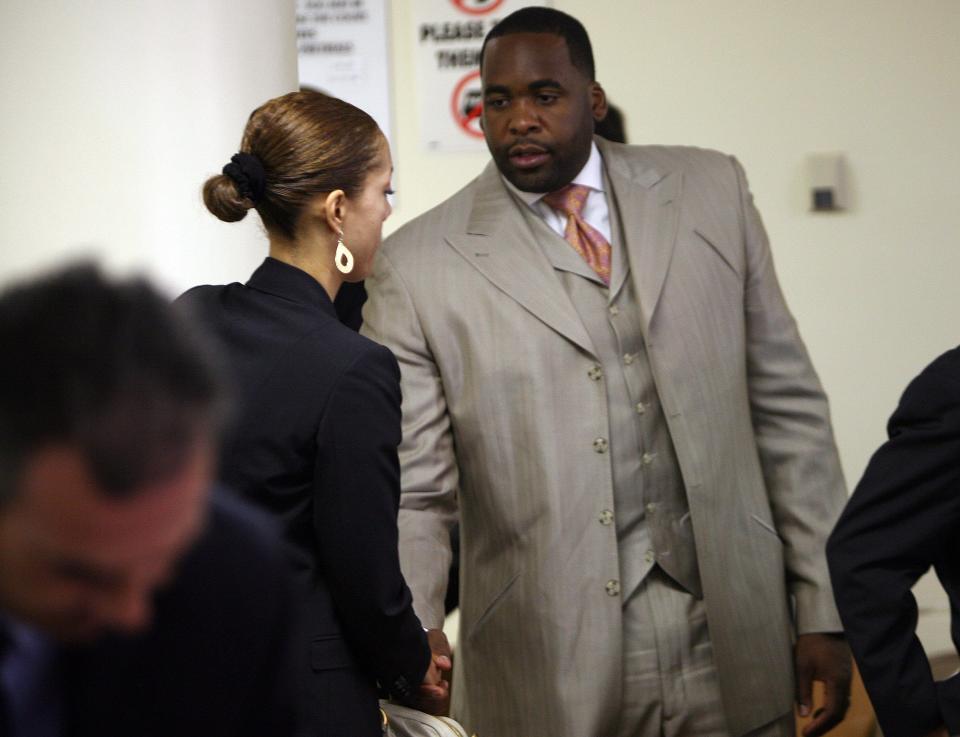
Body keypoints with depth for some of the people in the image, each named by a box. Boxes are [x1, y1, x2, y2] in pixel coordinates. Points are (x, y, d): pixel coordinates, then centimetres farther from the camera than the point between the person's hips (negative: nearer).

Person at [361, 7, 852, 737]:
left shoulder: (711, 192, 4)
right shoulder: (420, 265, -3)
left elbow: (786, 407, 6)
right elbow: (410, 493, -4)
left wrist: (823, 611, 4)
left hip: (730, 654, 2)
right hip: (548, 675, -2)